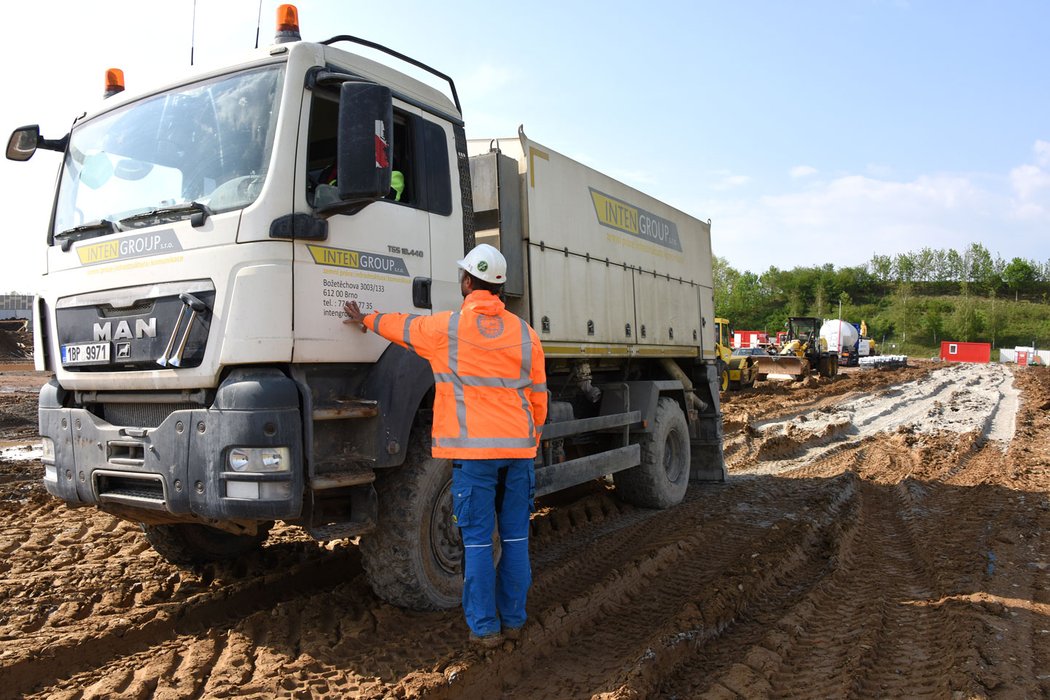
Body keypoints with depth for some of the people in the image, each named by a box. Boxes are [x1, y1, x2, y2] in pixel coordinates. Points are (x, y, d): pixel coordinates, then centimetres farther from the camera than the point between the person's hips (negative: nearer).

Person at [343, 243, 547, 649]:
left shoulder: (445, 328, -3)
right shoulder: (524, 334, 5)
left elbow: (401, 326, 17)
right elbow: (538, 399, 9)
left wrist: (364, 320, 37)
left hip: (474, 450, -3)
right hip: (518, 448, 3)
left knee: (478, 540, 4)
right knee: (515, 537, 11)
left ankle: (484, 628, 11)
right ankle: (513, 619, 22)